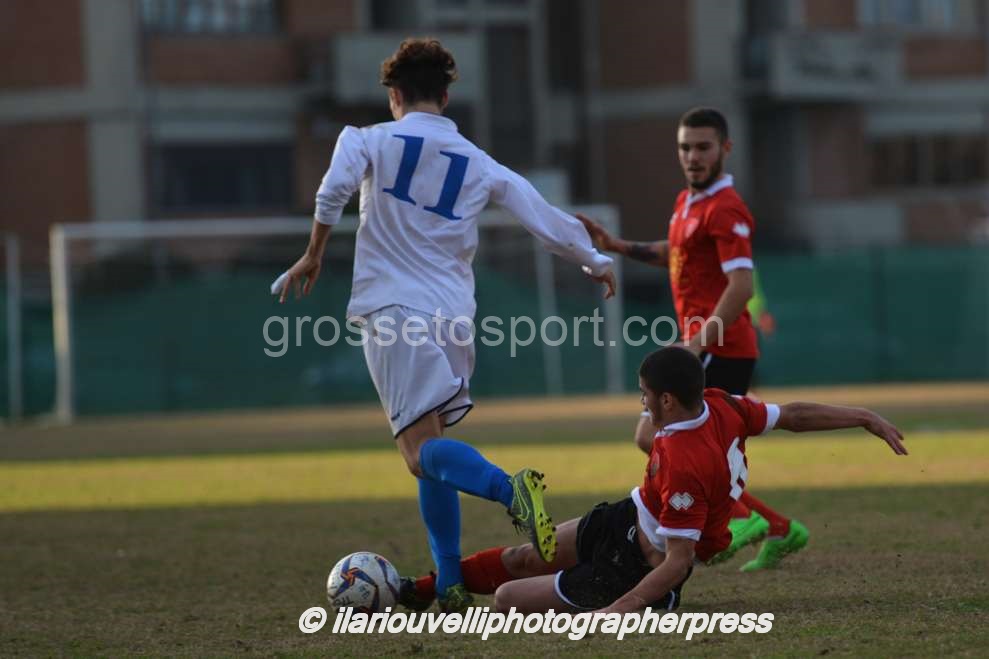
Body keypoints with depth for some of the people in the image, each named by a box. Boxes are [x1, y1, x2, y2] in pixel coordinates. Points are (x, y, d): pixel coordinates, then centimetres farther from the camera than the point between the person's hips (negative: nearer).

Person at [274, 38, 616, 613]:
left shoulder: (371, 140, 6)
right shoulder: (480, 166, 15)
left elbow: (334, 191, -12)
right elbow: (546, 221, 15)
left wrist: (314, 256, 1)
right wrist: (598, 262, 30)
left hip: (394, 309, -5)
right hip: (454, 316, 5)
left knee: (422, 449, -13)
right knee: (432, 448, 14)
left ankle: (510, 489, -41)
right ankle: (451, 583, 6)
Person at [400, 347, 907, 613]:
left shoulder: (683, 468, -39)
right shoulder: (720, 406, -15)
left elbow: (679, 561, -37)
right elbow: (794, 415, -4)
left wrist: (621, 608, -40)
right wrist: (865, 417, 8)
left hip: (639, 568, -9)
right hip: (626, 519, 9)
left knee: (506, 597, -6)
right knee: (520, 558, 18)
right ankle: (424, 590, 34)